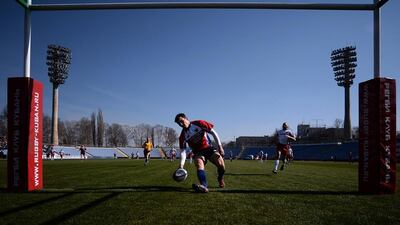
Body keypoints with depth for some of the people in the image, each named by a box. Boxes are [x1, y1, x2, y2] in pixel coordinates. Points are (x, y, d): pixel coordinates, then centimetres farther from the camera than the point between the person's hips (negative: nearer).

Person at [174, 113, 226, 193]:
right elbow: (183, 150, -7)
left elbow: (213, 133, -6)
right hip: (198, 152, 1)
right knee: (199, 163, -32)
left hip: (208, 148, -1)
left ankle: (220, 179, 11)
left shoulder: (199, 123, -9)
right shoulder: (183, 136, -4)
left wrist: (220, 146, -11)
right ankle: (204, 186, -53)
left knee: (220, 163, -22)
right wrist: (181, 164, -24)